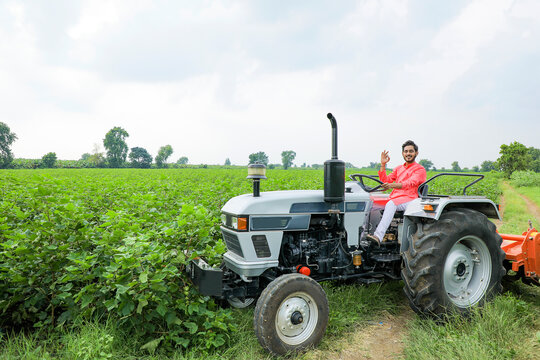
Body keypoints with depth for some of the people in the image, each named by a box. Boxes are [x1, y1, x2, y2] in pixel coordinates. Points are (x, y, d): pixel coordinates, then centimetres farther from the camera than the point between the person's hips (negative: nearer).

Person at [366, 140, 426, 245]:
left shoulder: (420, 169, 4)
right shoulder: (399, 168, 26)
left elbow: (410, 183, -15)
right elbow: (385, 181, 19)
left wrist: (392, 185, -32)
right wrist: (383, 164, 9)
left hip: (409, 200, -6)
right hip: (395, 199, 7)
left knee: (391, 204, -38)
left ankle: (378, 236, -51)